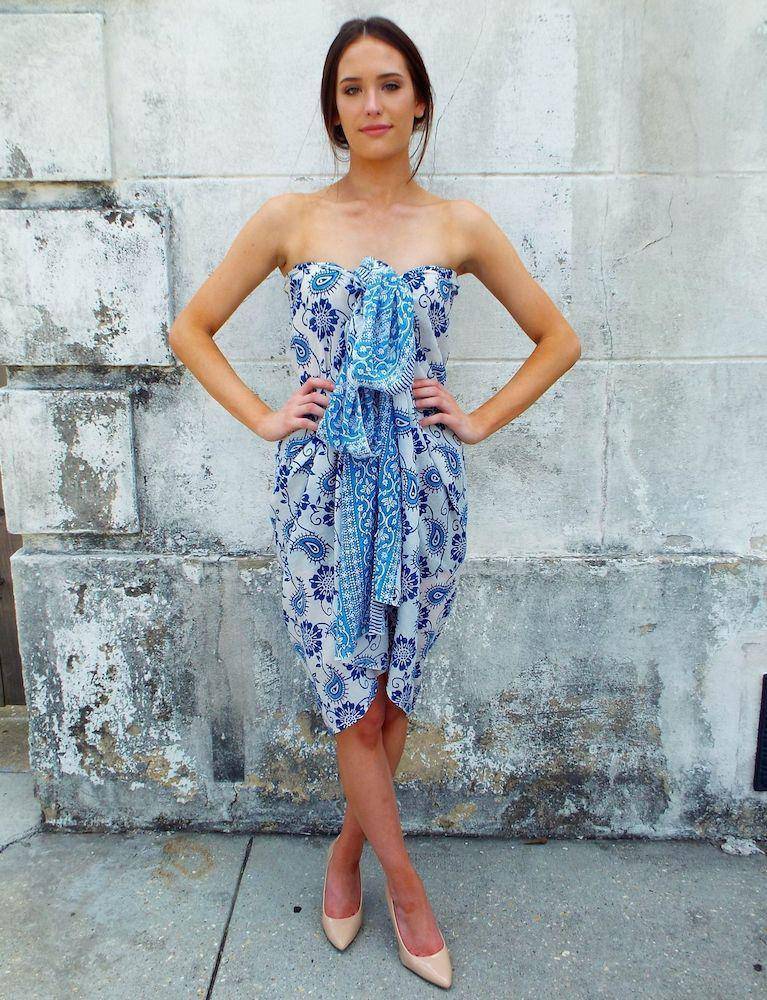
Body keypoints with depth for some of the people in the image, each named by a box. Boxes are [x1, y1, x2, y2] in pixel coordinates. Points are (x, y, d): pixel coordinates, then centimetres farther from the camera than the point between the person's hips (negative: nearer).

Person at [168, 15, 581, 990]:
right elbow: (192, 329, 9)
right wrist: (263, 418, -1)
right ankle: (406, 885, 28)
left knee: (392, 690, 11)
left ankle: (346, 853, 37)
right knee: (351, 694, 5)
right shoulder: (289, 218, 3)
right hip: (321, 484, -1)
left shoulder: (460, 225, 4)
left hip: (419, 487, 1)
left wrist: (480, 421, 2)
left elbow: (559, 339, 11)